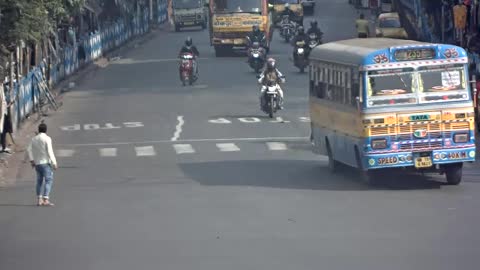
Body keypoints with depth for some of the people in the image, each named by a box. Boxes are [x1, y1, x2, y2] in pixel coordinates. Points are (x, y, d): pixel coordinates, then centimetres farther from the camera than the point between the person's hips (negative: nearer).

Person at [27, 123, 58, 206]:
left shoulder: (34, 139, 9)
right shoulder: (47, 138, -9)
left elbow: (29, 149, 0)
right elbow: (49, 151, -15)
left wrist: (32, 160, 2)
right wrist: (54, 163, -13)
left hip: (37, 163, 6)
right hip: (45, 162, -6)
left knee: (39, 181, 15)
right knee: (49, 181, -6)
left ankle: (39, 200, 12)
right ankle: (46, 200, -17)